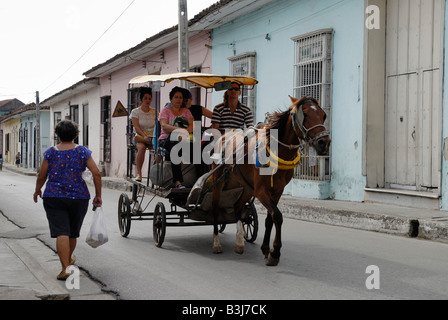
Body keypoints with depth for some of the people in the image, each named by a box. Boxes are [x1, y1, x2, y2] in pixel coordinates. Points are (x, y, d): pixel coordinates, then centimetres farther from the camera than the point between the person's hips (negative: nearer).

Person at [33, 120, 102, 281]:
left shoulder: (51, 152, 0)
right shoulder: (82, 151, 0)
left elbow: (42, 176, 3)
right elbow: (96, 173, -6)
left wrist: (37, 191, 22)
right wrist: (98, 196, 2)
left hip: (54, 197, -1)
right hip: (79, 197, 2)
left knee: (61, 233, -6)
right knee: (73, 232, 19)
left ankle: (65, 268, -16)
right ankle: (69, 258, 42)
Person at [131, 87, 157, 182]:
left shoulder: (154, 112, 14)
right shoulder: (135, 112, 6)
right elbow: (136, 127, -7)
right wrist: (144, 136, -25)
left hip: (152, 137, 2)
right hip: (140, 136, -2)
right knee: (142, 147, -36)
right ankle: (138, 173, -32)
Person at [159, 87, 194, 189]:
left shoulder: (186, 111, 21)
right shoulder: (166, 110, 12)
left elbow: (192, 126, 4)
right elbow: (164, 125, -7)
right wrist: (177, 129, -26)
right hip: (167, 140, -3)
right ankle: (177, 181, -47)